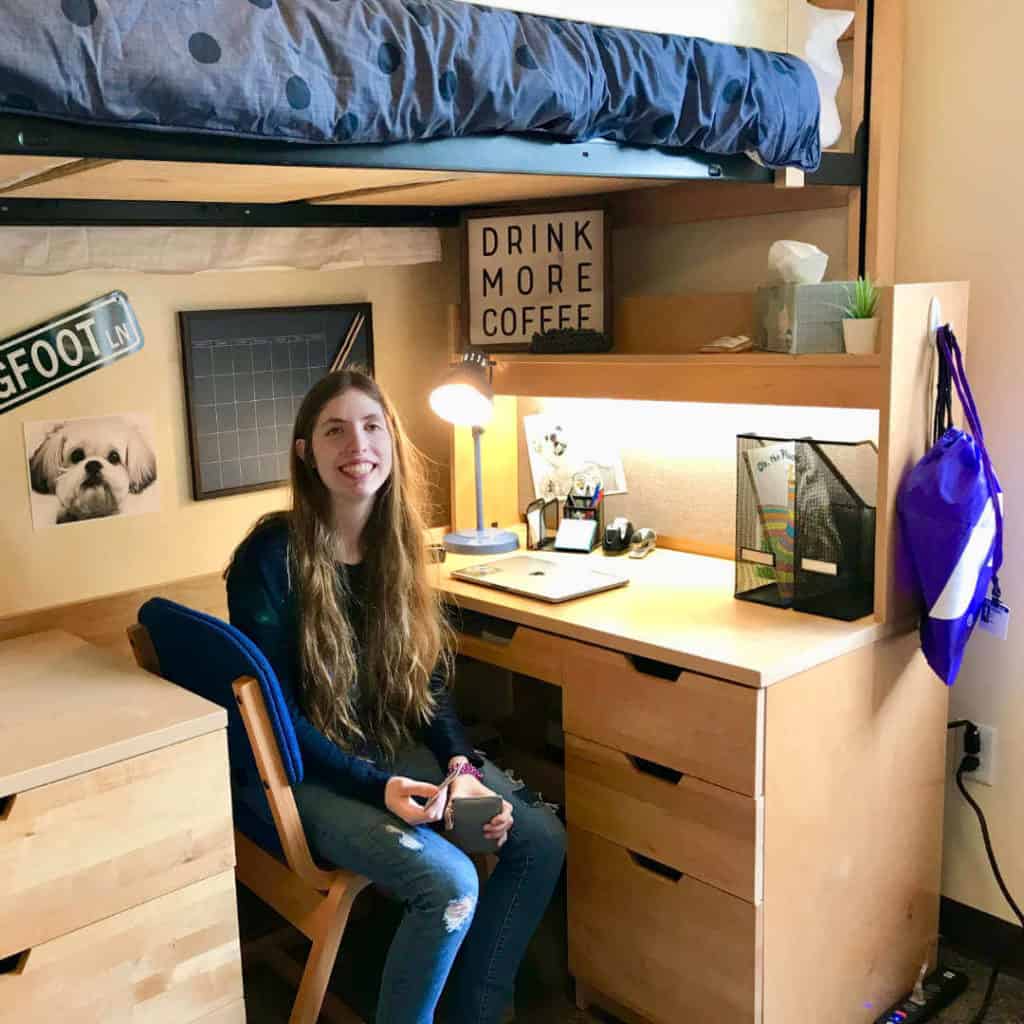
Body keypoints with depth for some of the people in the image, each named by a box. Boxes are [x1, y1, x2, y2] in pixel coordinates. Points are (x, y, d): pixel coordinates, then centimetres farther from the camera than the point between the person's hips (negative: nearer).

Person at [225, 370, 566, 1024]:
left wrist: (461, 766, -11)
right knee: (450, 884, -25)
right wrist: (379, 788, -24)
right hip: (303, 773, -6)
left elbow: (427, 683, 5)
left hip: (395, 748, 6)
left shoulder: (398, 546, 1)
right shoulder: (270, 558, -17)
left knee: (541, 839, -7)